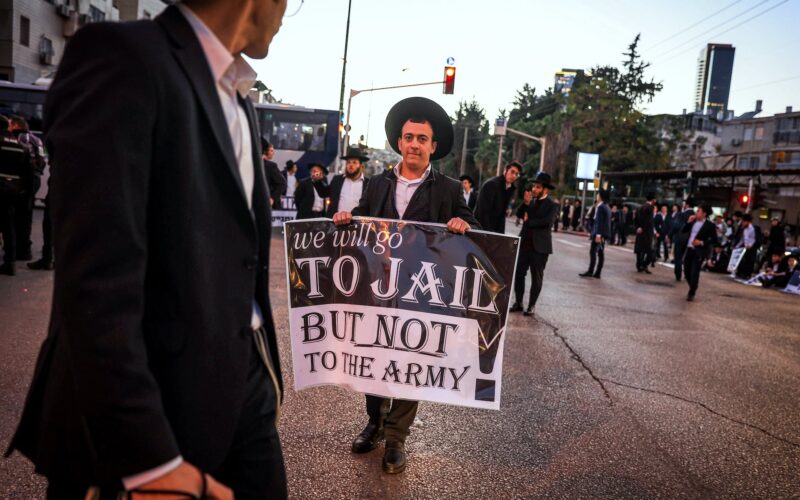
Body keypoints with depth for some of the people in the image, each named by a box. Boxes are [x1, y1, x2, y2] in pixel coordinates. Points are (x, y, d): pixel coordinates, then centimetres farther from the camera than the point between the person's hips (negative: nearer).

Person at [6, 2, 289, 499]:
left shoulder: (240, 104, 13)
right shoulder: (122, 57, -15)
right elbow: (96, 280, -22)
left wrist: (259, 363, 16)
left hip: (245, 382, 8)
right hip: (166, 395, -8)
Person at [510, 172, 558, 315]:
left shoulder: (552, 205, -5)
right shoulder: (531, 201, 12)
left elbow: (547, 221, -20)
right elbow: (519, 214, 2)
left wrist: (528, 221, -11)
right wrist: (525, 203, -14)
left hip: (539, 246, -5)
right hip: (524, 243, 5)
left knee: (536, 277, 4)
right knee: (519, 273, 6)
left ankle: (531, 305, 12)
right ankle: (518, 302, 17)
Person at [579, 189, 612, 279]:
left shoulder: (600, 207, -13)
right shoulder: (606, 207, 16)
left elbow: (600, 221, -20)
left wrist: (598, 234, -24)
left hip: (599, 233, -10)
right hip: (604, 234, 10)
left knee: (593, 251, -10)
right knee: (601, 253, 7)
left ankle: (590, 272, -12)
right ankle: (597, 273, 9)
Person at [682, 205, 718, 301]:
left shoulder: (710, 225, -7)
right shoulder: (693, 221, 8)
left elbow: (714, 240, -7)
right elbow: (683, 231, 9)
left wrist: (702, 242, -18)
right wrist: (688, 222, -4)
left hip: (699, 251, -6)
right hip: (689, 249, 6)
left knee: (694, 273, -5)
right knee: (687, 271, 11)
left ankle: (691, 293, 7)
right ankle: (692, 289, 32)